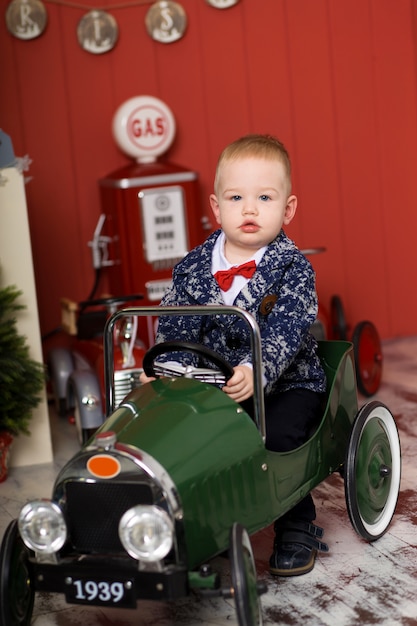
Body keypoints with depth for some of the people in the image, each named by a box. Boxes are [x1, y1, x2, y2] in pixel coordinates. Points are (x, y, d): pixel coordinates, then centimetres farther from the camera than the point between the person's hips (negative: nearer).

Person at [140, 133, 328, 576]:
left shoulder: (293, 269, -9)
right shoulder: (192, 269, 3)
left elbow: (284, 333, -22)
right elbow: (174, 329, 0)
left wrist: (256, 372, -40)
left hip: (287, 385, -3)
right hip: (214, 386, 4)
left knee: (274, 437, -29)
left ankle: (297, 528, -4)